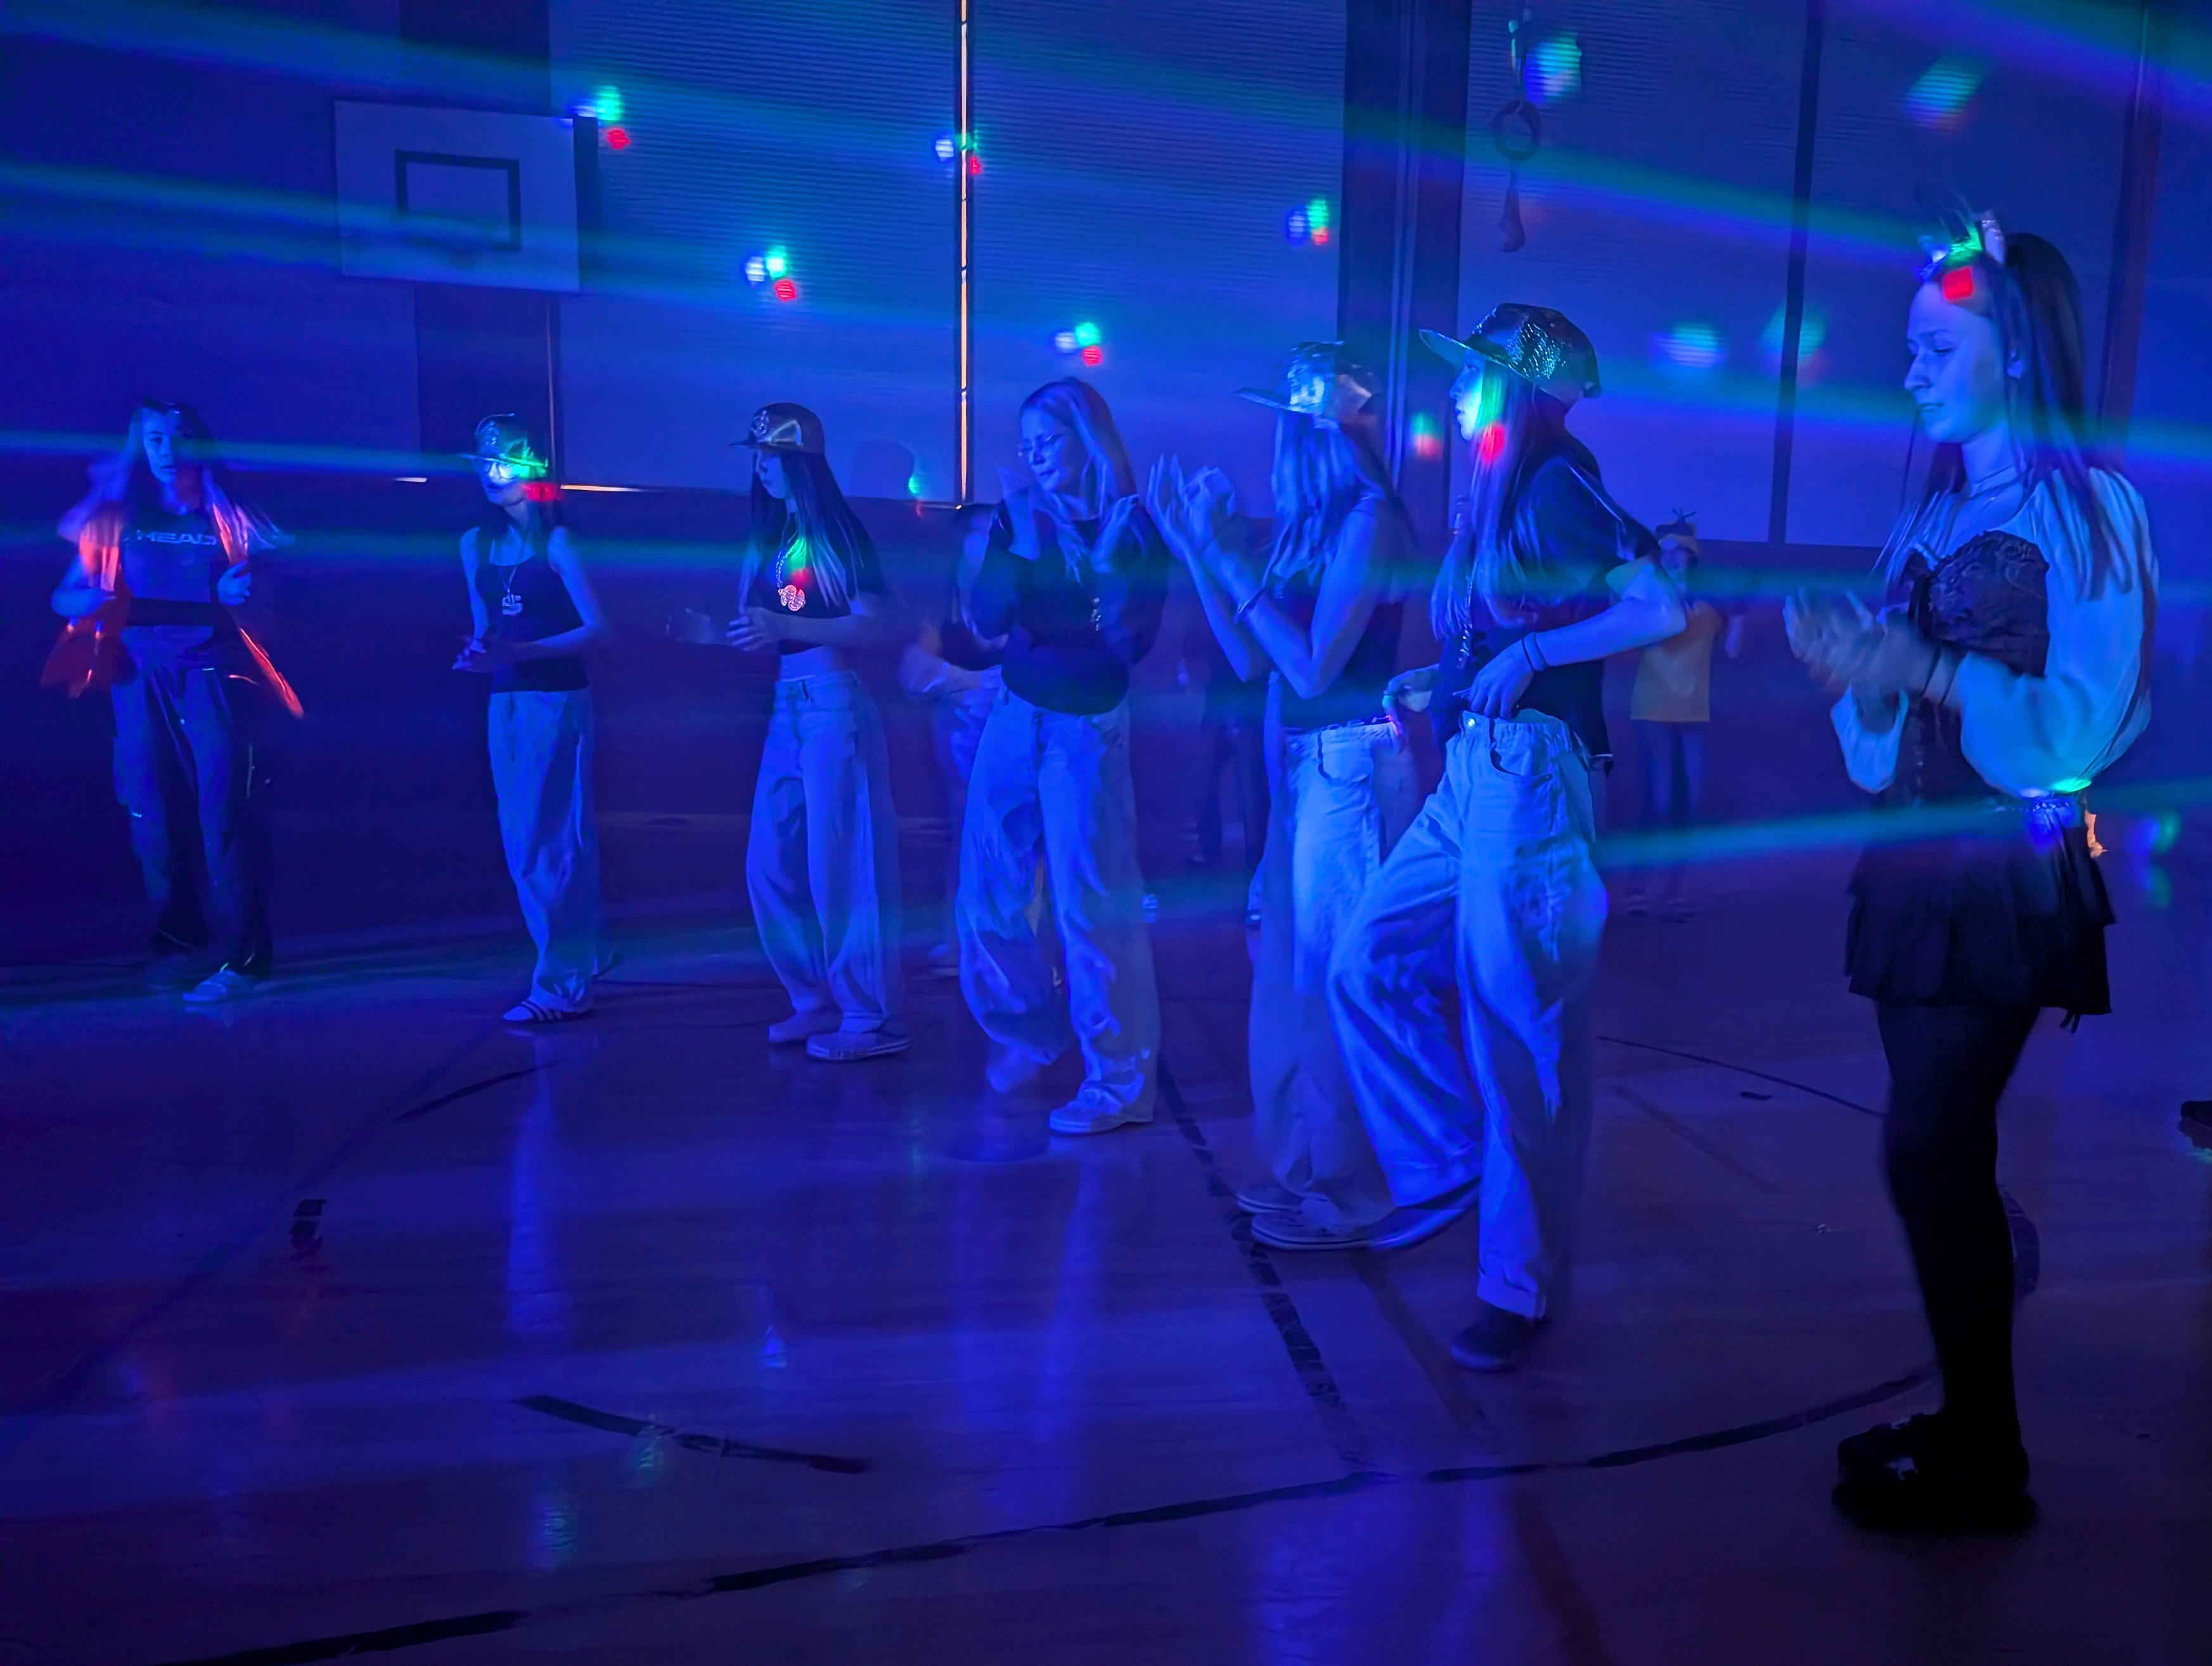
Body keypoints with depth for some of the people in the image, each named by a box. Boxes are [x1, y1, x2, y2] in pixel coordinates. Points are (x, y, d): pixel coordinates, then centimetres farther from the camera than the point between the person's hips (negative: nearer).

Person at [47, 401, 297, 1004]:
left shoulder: (228, 518, 7)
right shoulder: (117, 517, 11)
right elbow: (64, 596, 9)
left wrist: (240, 594, -18)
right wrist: (91, 602, -13)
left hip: (214, 676, -3)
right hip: (142, 679, 3)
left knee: (225, 813, -10)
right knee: (154, 816, 4)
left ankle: (242, 957, -10)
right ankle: (180, 942, 19)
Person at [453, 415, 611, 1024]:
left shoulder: (556, 542, -7)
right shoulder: (476, 544, 11)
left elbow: (596, 628, -12)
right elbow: (483, 629, 17)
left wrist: (520, 652, -19)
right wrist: (478, 653, -5)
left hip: (557, 701, -7)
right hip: (504, 704, 7)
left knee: (549, 846, -5)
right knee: (522, 845, 8)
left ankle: (560, 985, 4)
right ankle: (568, 973, 18)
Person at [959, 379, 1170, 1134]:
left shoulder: (1137, 525, -4)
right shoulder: (1019, 516, 7)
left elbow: (1130, 640, -10)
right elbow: (986, 621, -5)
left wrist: (1040, 639, -10)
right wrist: (1018, 550, -15)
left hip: (1086, 726, -5)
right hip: (1012, 718, 5)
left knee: (1089, 902, -7)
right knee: (990, 889, 8)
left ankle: (1119, 1082, 1)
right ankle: (1026, 1031, 31)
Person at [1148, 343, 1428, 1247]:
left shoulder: (1369, 516, -13)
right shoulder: (1309, 525, 11)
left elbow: (1313, 665, -19)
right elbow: (1251, 659, 10)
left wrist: (1227, 556, -13)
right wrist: (1194, 547, 10)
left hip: (1350, 765, -9)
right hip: (1303, 763, 9)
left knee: (1334, 978, -2)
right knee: (1293, 970, 14)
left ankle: (1350, 1197, 12)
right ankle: (1307, 1168, 29)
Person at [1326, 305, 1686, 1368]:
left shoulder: (1555, 485, -8)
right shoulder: (1499, 495, 18)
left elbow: (1663, 610, -16)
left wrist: (1529, 655, -18)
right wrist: (1437, 678, 12)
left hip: (1527, 773, -9)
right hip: (1468, 773, 9)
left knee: (1514, 1026, -4)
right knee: (1366, 967, 7)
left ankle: (1520, 1286, 8)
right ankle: (1458, 1161, 21)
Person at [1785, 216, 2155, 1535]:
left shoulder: (2087, 506, -6)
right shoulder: (1937, 510, 14)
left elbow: (2084, 725, -13)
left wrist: (1927, 670, -20)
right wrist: (1856, 665, -6)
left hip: (2006, 876, -7)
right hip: (1917, 864, 7)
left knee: (1931, 1153, -6)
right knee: (1943, 1154, 11)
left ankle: (1982, 1467, 9)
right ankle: (1969, 1419, 24)